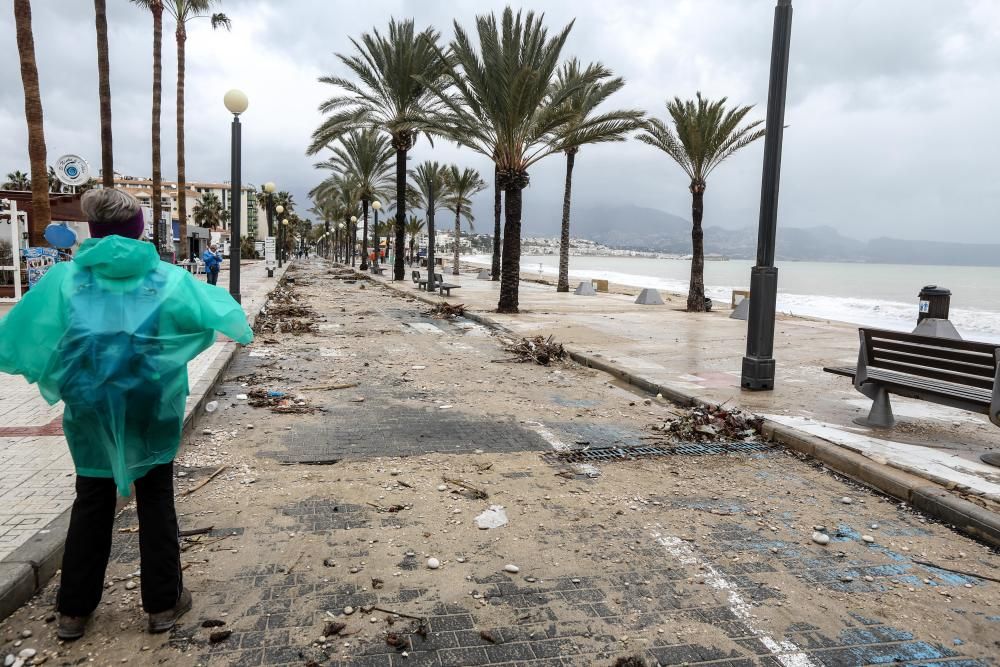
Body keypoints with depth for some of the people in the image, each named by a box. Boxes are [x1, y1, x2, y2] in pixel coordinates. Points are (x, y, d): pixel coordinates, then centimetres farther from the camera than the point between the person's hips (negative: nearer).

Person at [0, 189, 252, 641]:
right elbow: (218, 311, 1)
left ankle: (74, 610, 27)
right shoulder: (167, 278, -6)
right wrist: (241, 328, 23)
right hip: (152, 409, -1)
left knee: (91, 505, 17)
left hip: (91, 408, 1)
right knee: (156, 502, 12)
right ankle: (163, 603, 21)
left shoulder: (65, 278, -4)